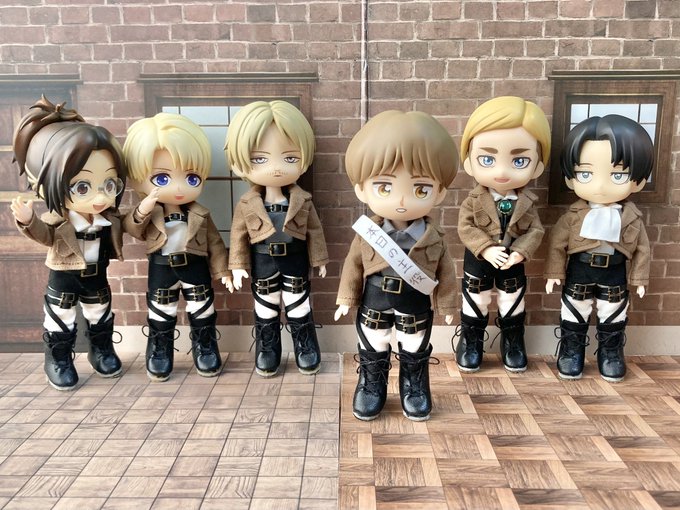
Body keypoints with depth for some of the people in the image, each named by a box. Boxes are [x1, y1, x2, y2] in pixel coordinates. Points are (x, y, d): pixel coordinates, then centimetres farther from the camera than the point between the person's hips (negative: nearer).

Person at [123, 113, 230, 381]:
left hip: (195, 267, 0)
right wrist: (141, 212, -33)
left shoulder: (200, 215, -8)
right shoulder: (148, 212, -9)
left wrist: (222, 270, -2)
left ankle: (205, 348, 25)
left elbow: (215, 243, -2)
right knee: (160, 311, 12)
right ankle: (159, 351, 27)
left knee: (202, 308, 9)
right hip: (161, 269, 0)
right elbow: (132, 230, -16)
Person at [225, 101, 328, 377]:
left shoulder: (302, 201, -11)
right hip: (263, 265, 1)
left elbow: (315, 231, -2)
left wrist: (319, 259, 3)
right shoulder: (246, 205, -12)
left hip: (295, 263, 0)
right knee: (265, 309, 15)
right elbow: (239, 235, -3)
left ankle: (306, 347, 28)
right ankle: (267, 349, 30)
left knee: (299, 306, 13)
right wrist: (238, 265, -4)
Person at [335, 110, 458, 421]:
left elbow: (445, 272, -4)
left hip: (416, 307, 0)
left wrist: (447, 305, 2)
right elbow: (353, 264, -3)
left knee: (415, 354, 19)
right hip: (375, 304, 1)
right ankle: (371, 386, 38)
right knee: (372, 351, 18)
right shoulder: (366, 235, -16)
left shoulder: (434, 238, -16)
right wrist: (347, 298, 2)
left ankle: (415, 388, 39)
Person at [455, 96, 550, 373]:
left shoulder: (526, 202, -12)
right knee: (475, 301, 13)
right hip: (478, 262, -2)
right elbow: (465, 228, -18)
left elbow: (536, 230, -10)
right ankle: (470, 341, 30)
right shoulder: (473, 201, -18)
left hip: (512, 263, 2)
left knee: (512, 301, 17)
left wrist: (521, 251, -25)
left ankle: (513, 342, 35)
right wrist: (486, 249, -29)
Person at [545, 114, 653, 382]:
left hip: (614, 277, 1)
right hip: (579, 274, -1)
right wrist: (554, 273, -6)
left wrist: (639, 278, 1)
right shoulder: (574, 216, -14)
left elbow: (642, 249, 0)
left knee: (613, 319, 15)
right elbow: (557, 243, -7)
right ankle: (571, 350, 27)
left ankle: (611, 353, 31)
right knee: (573, 316, 11)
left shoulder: (632, 218, -10)